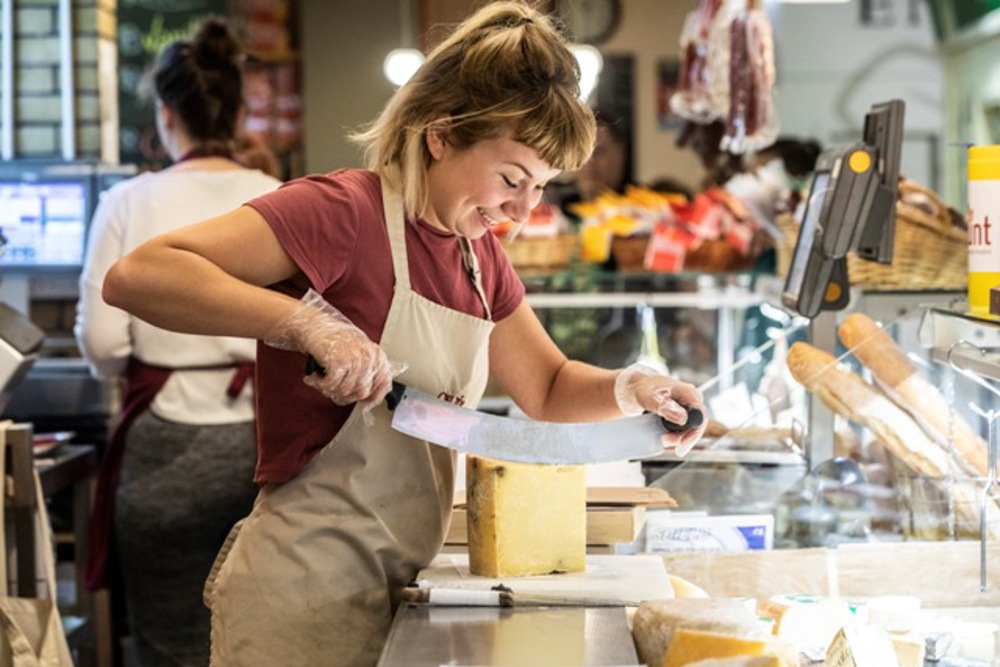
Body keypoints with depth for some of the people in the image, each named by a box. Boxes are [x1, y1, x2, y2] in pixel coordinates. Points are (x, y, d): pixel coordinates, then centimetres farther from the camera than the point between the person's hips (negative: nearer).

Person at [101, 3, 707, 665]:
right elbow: (135, 276, -25)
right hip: (306, 589, -8)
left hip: (400, 585, 8)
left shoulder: (482, 256, 9)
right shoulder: (343, 211, -16)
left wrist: (629, 389, -1)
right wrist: (309, 322, -34)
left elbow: (549, 388, 20)